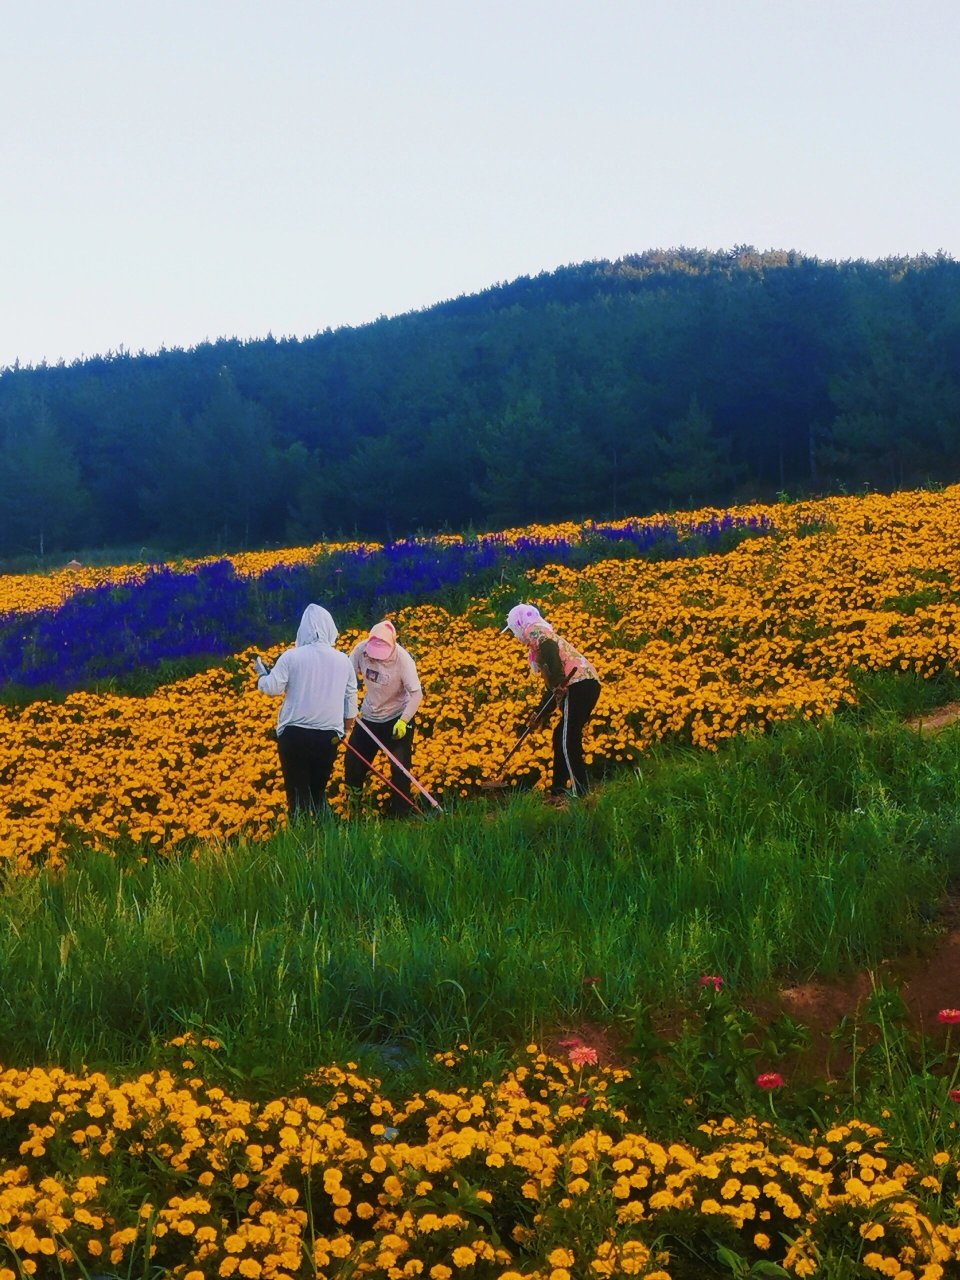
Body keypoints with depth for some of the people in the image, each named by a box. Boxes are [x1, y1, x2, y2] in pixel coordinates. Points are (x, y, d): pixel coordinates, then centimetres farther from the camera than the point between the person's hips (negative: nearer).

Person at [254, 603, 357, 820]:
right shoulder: (343, 660, 4)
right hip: (329, 735, 3)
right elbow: (351, 697, 15)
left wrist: (262, 673, 14)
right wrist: (347, 725, 32)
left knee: (297, 793, 5)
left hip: (295, 734, -3)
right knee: (319, 791, 18)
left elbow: (272, 688, -8)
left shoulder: (291, 657, -8)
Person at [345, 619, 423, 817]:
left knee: (400, 767, -5)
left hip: (398, 718, -4)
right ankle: (352, 804, 30)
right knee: (353, 762, 7)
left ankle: (400, 811, 10)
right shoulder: (361, 650, -18)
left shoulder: (403, 659, -27)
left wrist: (403, 721, -33)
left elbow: (416, 694, -25)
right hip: (368, 717, 4)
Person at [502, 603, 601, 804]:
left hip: (578, 683, -10)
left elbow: (550, 649, -18)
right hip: (588, 685, 10)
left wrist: (558, 681, -26)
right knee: (561, 738, 16)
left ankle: (581, 793, -18)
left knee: (567, 741, -13)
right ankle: (558, 792, 21)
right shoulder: (544, 637, 33)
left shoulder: (534, 630, 6)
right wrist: (540, 712, 32)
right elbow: (552, 684, 33)